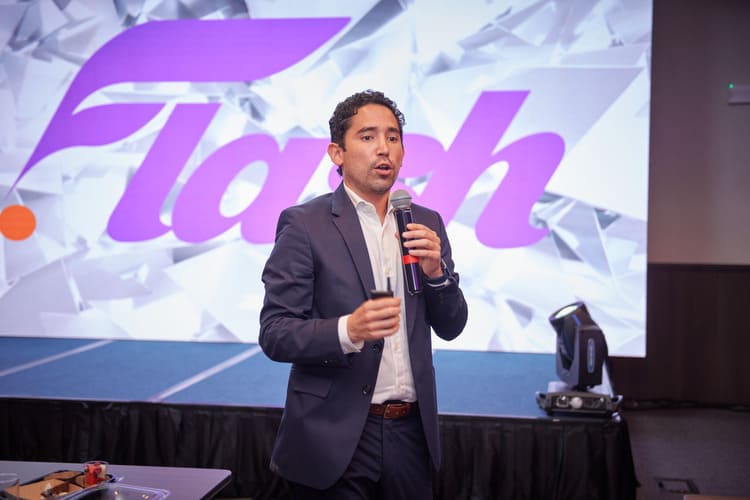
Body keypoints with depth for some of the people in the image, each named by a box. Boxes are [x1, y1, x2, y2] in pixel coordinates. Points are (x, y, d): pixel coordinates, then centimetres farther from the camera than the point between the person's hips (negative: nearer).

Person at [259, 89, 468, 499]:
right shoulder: (303, 225, -8)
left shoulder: (426, 222, 8)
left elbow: (450, 327, 9)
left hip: (411, 433, 5)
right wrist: (348, 331, -28)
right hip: (336, 438, -4)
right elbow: (274, 335, -11)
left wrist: (436, 271, -9)